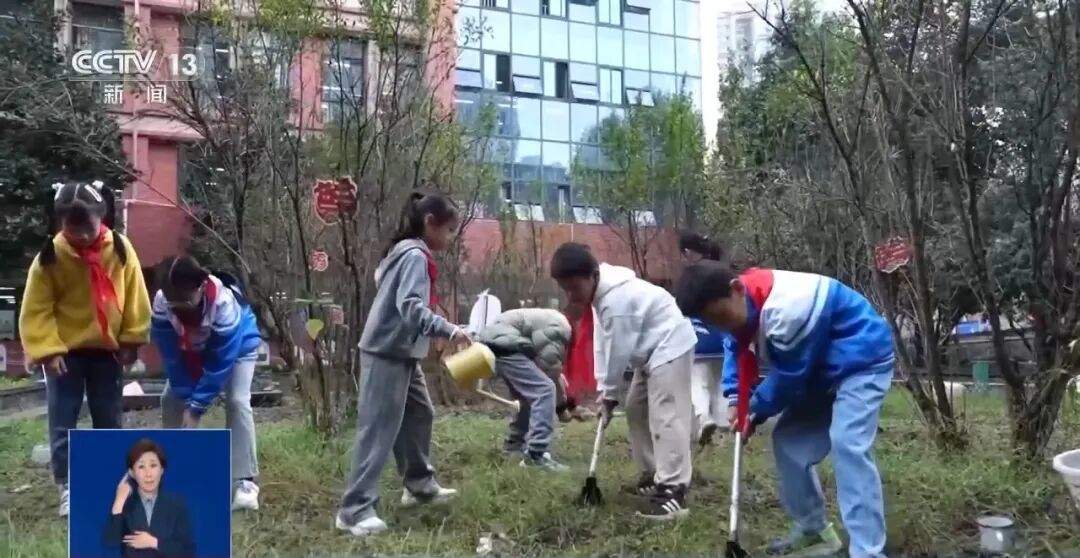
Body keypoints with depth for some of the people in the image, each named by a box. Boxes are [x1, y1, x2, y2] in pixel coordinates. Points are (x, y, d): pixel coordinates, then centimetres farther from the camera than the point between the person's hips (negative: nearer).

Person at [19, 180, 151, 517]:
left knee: (110, 421, 10)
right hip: (64, 351, -1)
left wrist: (132, 340, -2)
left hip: (106, 350, 2)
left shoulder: (120, 250, -10)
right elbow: (36, 309, -10)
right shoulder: (50, 256, -15)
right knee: (62, 424, -1)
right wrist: (46, 350, -17)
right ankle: (67, 488, 7)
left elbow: (134, 298, -2)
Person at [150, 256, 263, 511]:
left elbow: (219, 365, -35)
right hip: (190, 350, 5)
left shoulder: (224, 304, -41)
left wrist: (196, 406, -33)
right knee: (171, 399, -4)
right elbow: (171, 356, -22)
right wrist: (187, 399, -26)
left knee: (237, 401, -21)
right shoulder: (161, 303, -30)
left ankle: (245, 482, -19)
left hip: (238, 346, -5)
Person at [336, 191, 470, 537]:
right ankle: (355, 509, -7)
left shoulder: (408, 253, 15)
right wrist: (448, 330, -34)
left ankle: (420, 485, 33)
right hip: (387, 354, -10)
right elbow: (410, 307, -28)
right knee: (379, 430, -9)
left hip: (401, 353, 10)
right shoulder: (415, 256, -16)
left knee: (420, 414, 20)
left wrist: (439, 332, 18)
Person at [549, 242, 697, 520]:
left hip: (669, 349, -11)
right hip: (651, 352, 11)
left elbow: (618, 352, -23)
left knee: (665, 418, -17)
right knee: (636, 410, 16)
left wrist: (610, 395, -11)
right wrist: (604, 389, 0)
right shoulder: (603, 292, 2)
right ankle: (653, 475, 23)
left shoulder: (618, 299, -29)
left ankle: (672, 490, -21)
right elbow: (602, 343, 4)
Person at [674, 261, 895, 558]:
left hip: (862, 362, -9)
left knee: (847, 445, -25)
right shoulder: (743, 304, -6)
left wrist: (757, 410, -9)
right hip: (820, 370, 10)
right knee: (789, 441, 7)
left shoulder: (786, 308, -36)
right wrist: (736, 399, -6)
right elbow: (736, 349, 9)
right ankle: (813, 530, 21)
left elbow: (789, 375, -24)